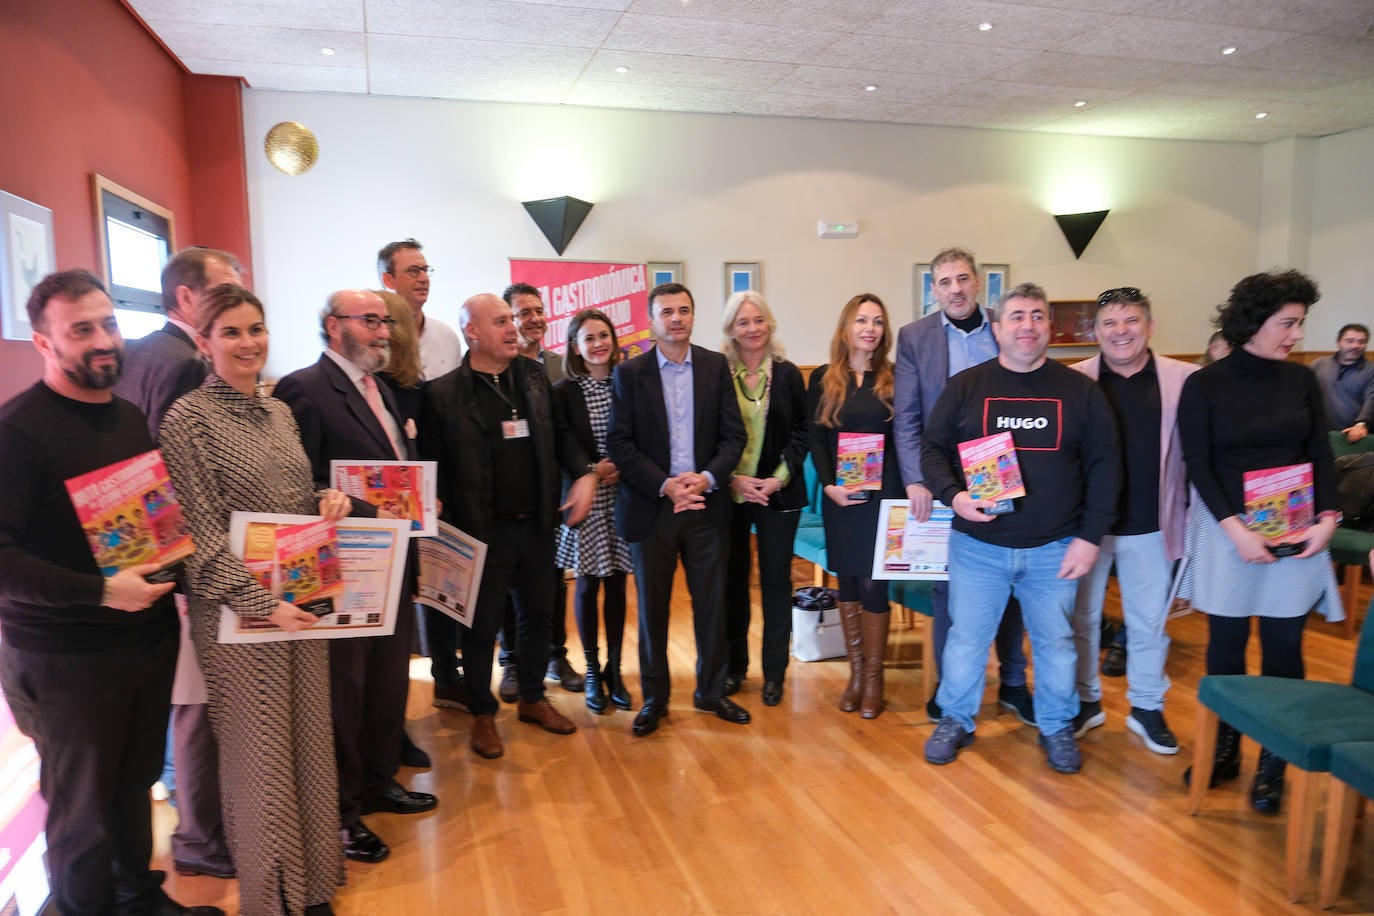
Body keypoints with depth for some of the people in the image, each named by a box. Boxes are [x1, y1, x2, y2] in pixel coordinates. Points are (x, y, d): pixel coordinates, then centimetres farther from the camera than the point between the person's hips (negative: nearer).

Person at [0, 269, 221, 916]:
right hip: (64, 660, -6)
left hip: (150, 637, 6)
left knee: (136, 784, 19)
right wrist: (99, 592, -25)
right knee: (82, 808, 10)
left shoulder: (131, 417, 9)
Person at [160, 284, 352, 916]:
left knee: (310, 740, 14)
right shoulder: (187, 419, -10)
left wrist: (329, 500, -4)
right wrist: (262, 603, -20)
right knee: (260, 752, 6)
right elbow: (201, 534, -14)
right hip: (238, 609, -6)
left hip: (303, 600, 6)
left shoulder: (279, 411, 9)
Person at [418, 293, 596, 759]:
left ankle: (533, 698, 37)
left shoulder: (534, 376, 5)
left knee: (538, 615, 17)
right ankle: (483, 715, 28)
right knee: (482, 626, 9)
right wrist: (447, 526, -14)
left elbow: (560, 432, 13)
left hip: (537, 524, 5)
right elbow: (431, 465, -8)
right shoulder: (443, 393, -10)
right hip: (483, 531, -5)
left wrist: (583, 473, -2)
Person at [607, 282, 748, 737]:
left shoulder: (716, 366, 5)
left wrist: (707, 477, -14)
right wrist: (664, 485, -15)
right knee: (652, 608, 8)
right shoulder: (629, 373, 0)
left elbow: (734, 435, 2)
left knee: (711, 602, 9)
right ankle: (654, 698, 23)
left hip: (706, 505, 2)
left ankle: (711, 690, 27)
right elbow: (620, 444, -5)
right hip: (650, 507, -1)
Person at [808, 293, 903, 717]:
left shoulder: (893, 379, 2)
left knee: (873, 583, -2)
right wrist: (830, 485, -12)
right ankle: (855, 672, 22)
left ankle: (873, 678, 13)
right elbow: (816, 439, 1)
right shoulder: (823, 379, 4)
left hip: (882, 494, -1)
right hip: (839, 496, 2)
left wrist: (904, 489, -12)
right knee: (847, 582, 9)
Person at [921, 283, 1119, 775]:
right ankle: (955, 722, 30)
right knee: (966, 639, 10)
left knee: (1055, 643, 14)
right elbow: (933, 449, 2)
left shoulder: (1081, 391, 1)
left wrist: (1090, 536, -5)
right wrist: (953, 495, -17)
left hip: (1054, 549, 1)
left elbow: (1103, 466, 1)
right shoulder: (964, 386, 0)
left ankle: (1056, 728, 35)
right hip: (977, 545, 0)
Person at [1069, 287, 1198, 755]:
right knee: (1082, 616, 13)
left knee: (1150, 621, 14)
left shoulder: (1184, 379, -3)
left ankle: (1146, 707, 31)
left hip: (1150, 525, 0)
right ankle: (1086, 701, 31)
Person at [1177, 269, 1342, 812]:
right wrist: (1236, 528, -17)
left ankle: (1273, 762, 18)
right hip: (1225, 530, -2)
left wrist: (1327, 517, -9)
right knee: (1226, 643, 7)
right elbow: (1198, 466, -8)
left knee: (1283, 646, 5)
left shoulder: (1302, 380, 5)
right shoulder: (1204, 385, -4)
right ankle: (1224, 748, 24)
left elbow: (1321, 455, 6)